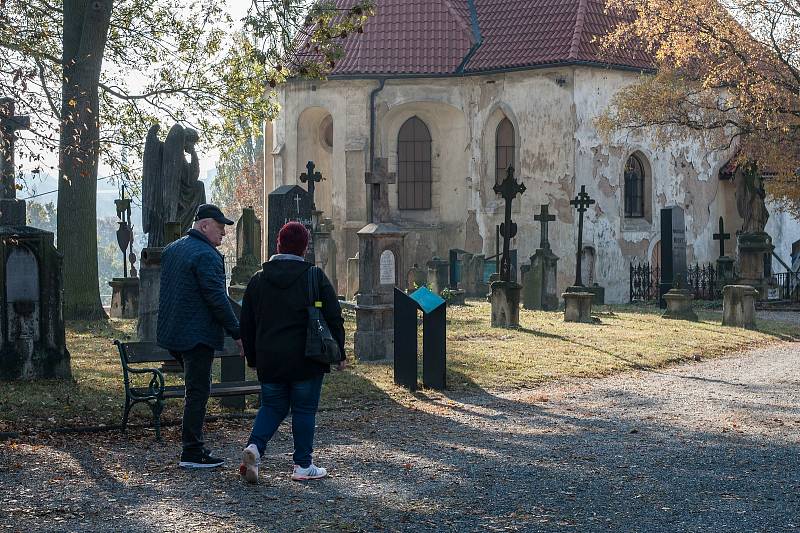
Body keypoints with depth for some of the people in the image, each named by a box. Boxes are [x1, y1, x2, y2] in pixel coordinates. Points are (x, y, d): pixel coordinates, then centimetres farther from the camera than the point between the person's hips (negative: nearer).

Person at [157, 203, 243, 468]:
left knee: (196, 389, 18)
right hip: (197, 335, -9)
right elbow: (217, 298, -19)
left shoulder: (171, 250, 15)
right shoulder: (206, 255, -16)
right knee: (198, 392, -3)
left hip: (171, 334, 9)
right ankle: (192, 453, -1)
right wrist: (237, 333, -14)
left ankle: (193, 444, 20)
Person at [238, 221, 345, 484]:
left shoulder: (258, 279, 5)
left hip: (269, 360, 3)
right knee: (304, 409, 7)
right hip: (306, 361, -3)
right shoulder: (315, 277, -5)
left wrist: (252, 357, 20)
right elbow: (334, 318, -4)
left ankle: (254, 446, -8)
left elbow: (247, 323, 11)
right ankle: (303, 465, 11)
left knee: (272, 406, 15)